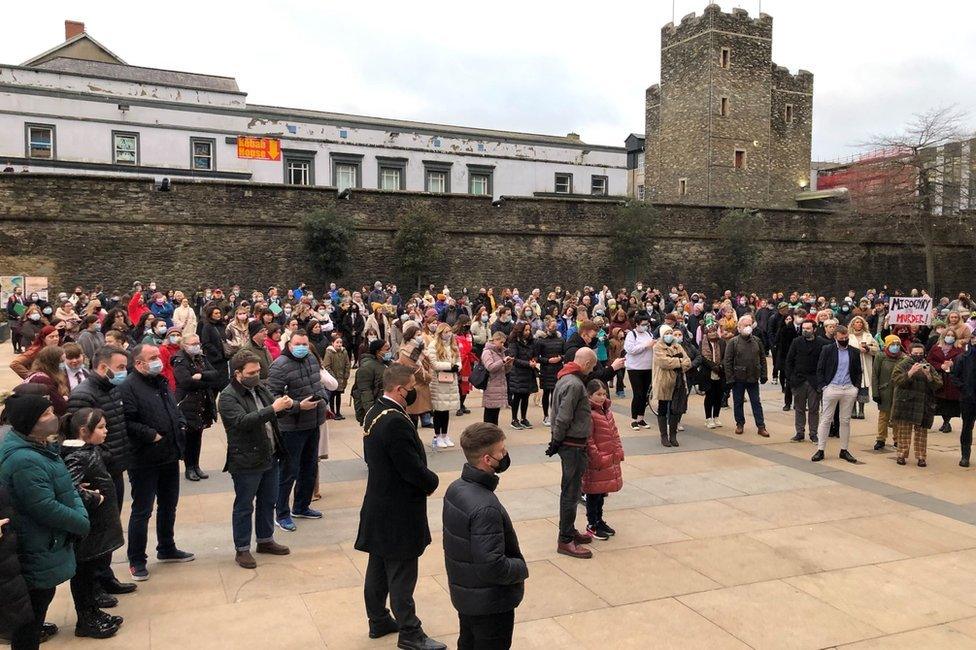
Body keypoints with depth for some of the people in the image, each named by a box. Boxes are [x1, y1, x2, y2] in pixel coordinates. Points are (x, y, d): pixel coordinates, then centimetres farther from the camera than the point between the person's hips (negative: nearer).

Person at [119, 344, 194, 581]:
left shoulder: (162, 382, 12)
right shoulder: (129, 387, -16)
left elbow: (175, 409, 24)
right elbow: (127, 421, -25)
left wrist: (181, 424, 7)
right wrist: (152, 435, -21)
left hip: (170, 457, 8)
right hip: (145, 461, -8)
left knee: (169, 506, 19)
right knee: (142, 511, 2)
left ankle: (167, 549, 36)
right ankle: (136, 561, 16)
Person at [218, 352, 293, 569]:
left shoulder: (260, 388, 8)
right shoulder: (228, 397, -15)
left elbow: (275, 413, 17)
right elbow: (243, 421, -28)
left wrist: (285, 405, -7)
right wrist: (273, 409, -34)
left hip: (270, 457, 7)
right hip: (246, 462, -7)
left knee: (268, 502, 18)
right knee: (244, 507, 6)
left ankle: (265, 540, 34)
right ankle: (242, 549, 18)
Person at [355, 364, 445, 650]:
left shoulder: (374, 412, 3)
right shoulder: (396, 422, -28)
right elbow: (413, 469, -26)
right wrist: (433, 481, -6)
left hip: (378, 505, 9)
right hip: (398, 511, -9)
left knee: (379, 567, 20)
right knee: (402, 573, 4)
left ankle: (378, 621, 34)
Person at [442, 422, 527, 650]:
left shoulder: (456, 488, -5)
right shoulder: (485, 508, -33)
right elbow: (492, 567, -31)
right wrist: (522, 568, -14)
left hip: (463, 594, 8)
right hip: (490, 604, -8)